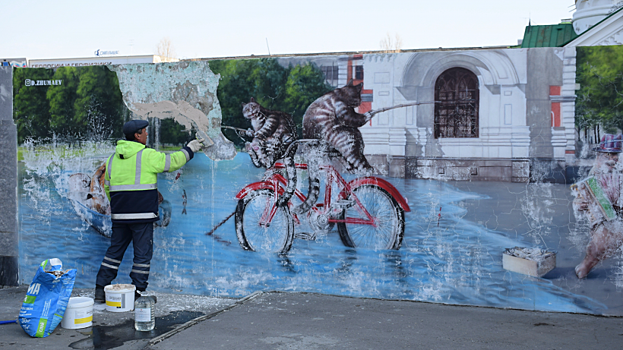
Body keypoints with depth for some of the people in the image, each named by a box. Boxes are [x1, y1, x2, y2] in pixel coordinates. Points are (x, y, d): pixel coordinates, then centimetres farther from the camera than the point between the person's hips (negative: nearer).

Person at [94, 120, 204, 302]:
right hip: (142, 214, -6)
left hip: (119, 216, 6)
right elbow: (172, 162, -2)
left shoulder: (112, 159, 12)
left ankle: (100, 290, 15)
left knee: (114, 251, 15)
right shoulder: (148, 156, -9)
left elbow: (107, 187, 19)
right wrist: (189, 149, 14)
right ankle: (136, 293, 5)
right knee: (142, 254, 3)